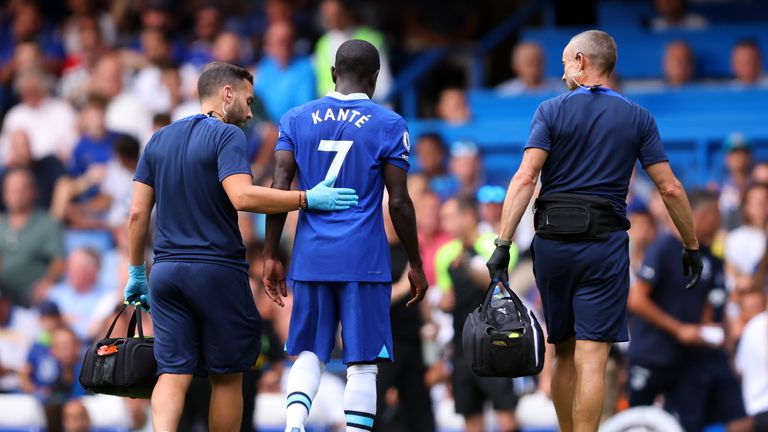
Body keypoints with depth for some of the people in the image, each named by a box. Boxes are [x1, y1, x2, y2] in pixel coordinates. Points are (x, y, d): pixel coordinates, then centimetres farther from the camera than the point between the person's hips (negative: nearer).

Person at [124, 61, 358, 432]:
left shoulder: (159, 140, 13)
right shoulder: (227, 135, -7)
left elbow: (138, 213, 11)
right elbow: (241, 196, -23)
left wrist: (136, 272, 18)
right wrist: (308, 199, -19)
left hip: (166, 272, 5)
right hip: (218, 272, -5)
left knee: (173, 374, -1)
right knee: (227, 377, 8)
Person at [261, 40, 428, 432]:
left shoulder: (296, 119, 6)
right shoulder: (388, 125, -1)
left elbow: (279, 191, 1)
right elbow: (399, 202, -3)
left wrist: (271, 256, 7)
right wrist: (415, 264, 6)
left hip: (310, 259, 3)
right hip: (364, 262, -3)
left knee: (309, 352, 13)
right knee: (362, 364, 1)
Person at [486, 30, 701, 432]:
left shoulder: (551, 111, 2)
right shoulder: (638, 119, 5)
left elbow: (525, 178, -10)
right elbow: (670, 189, 2)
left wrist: (503, 243, -13)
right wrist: (691, 246, 13)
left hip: (552, 243, 1)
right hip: (605, 247, -1)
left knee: (563, 352, 16)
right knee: (591, 357, -5)